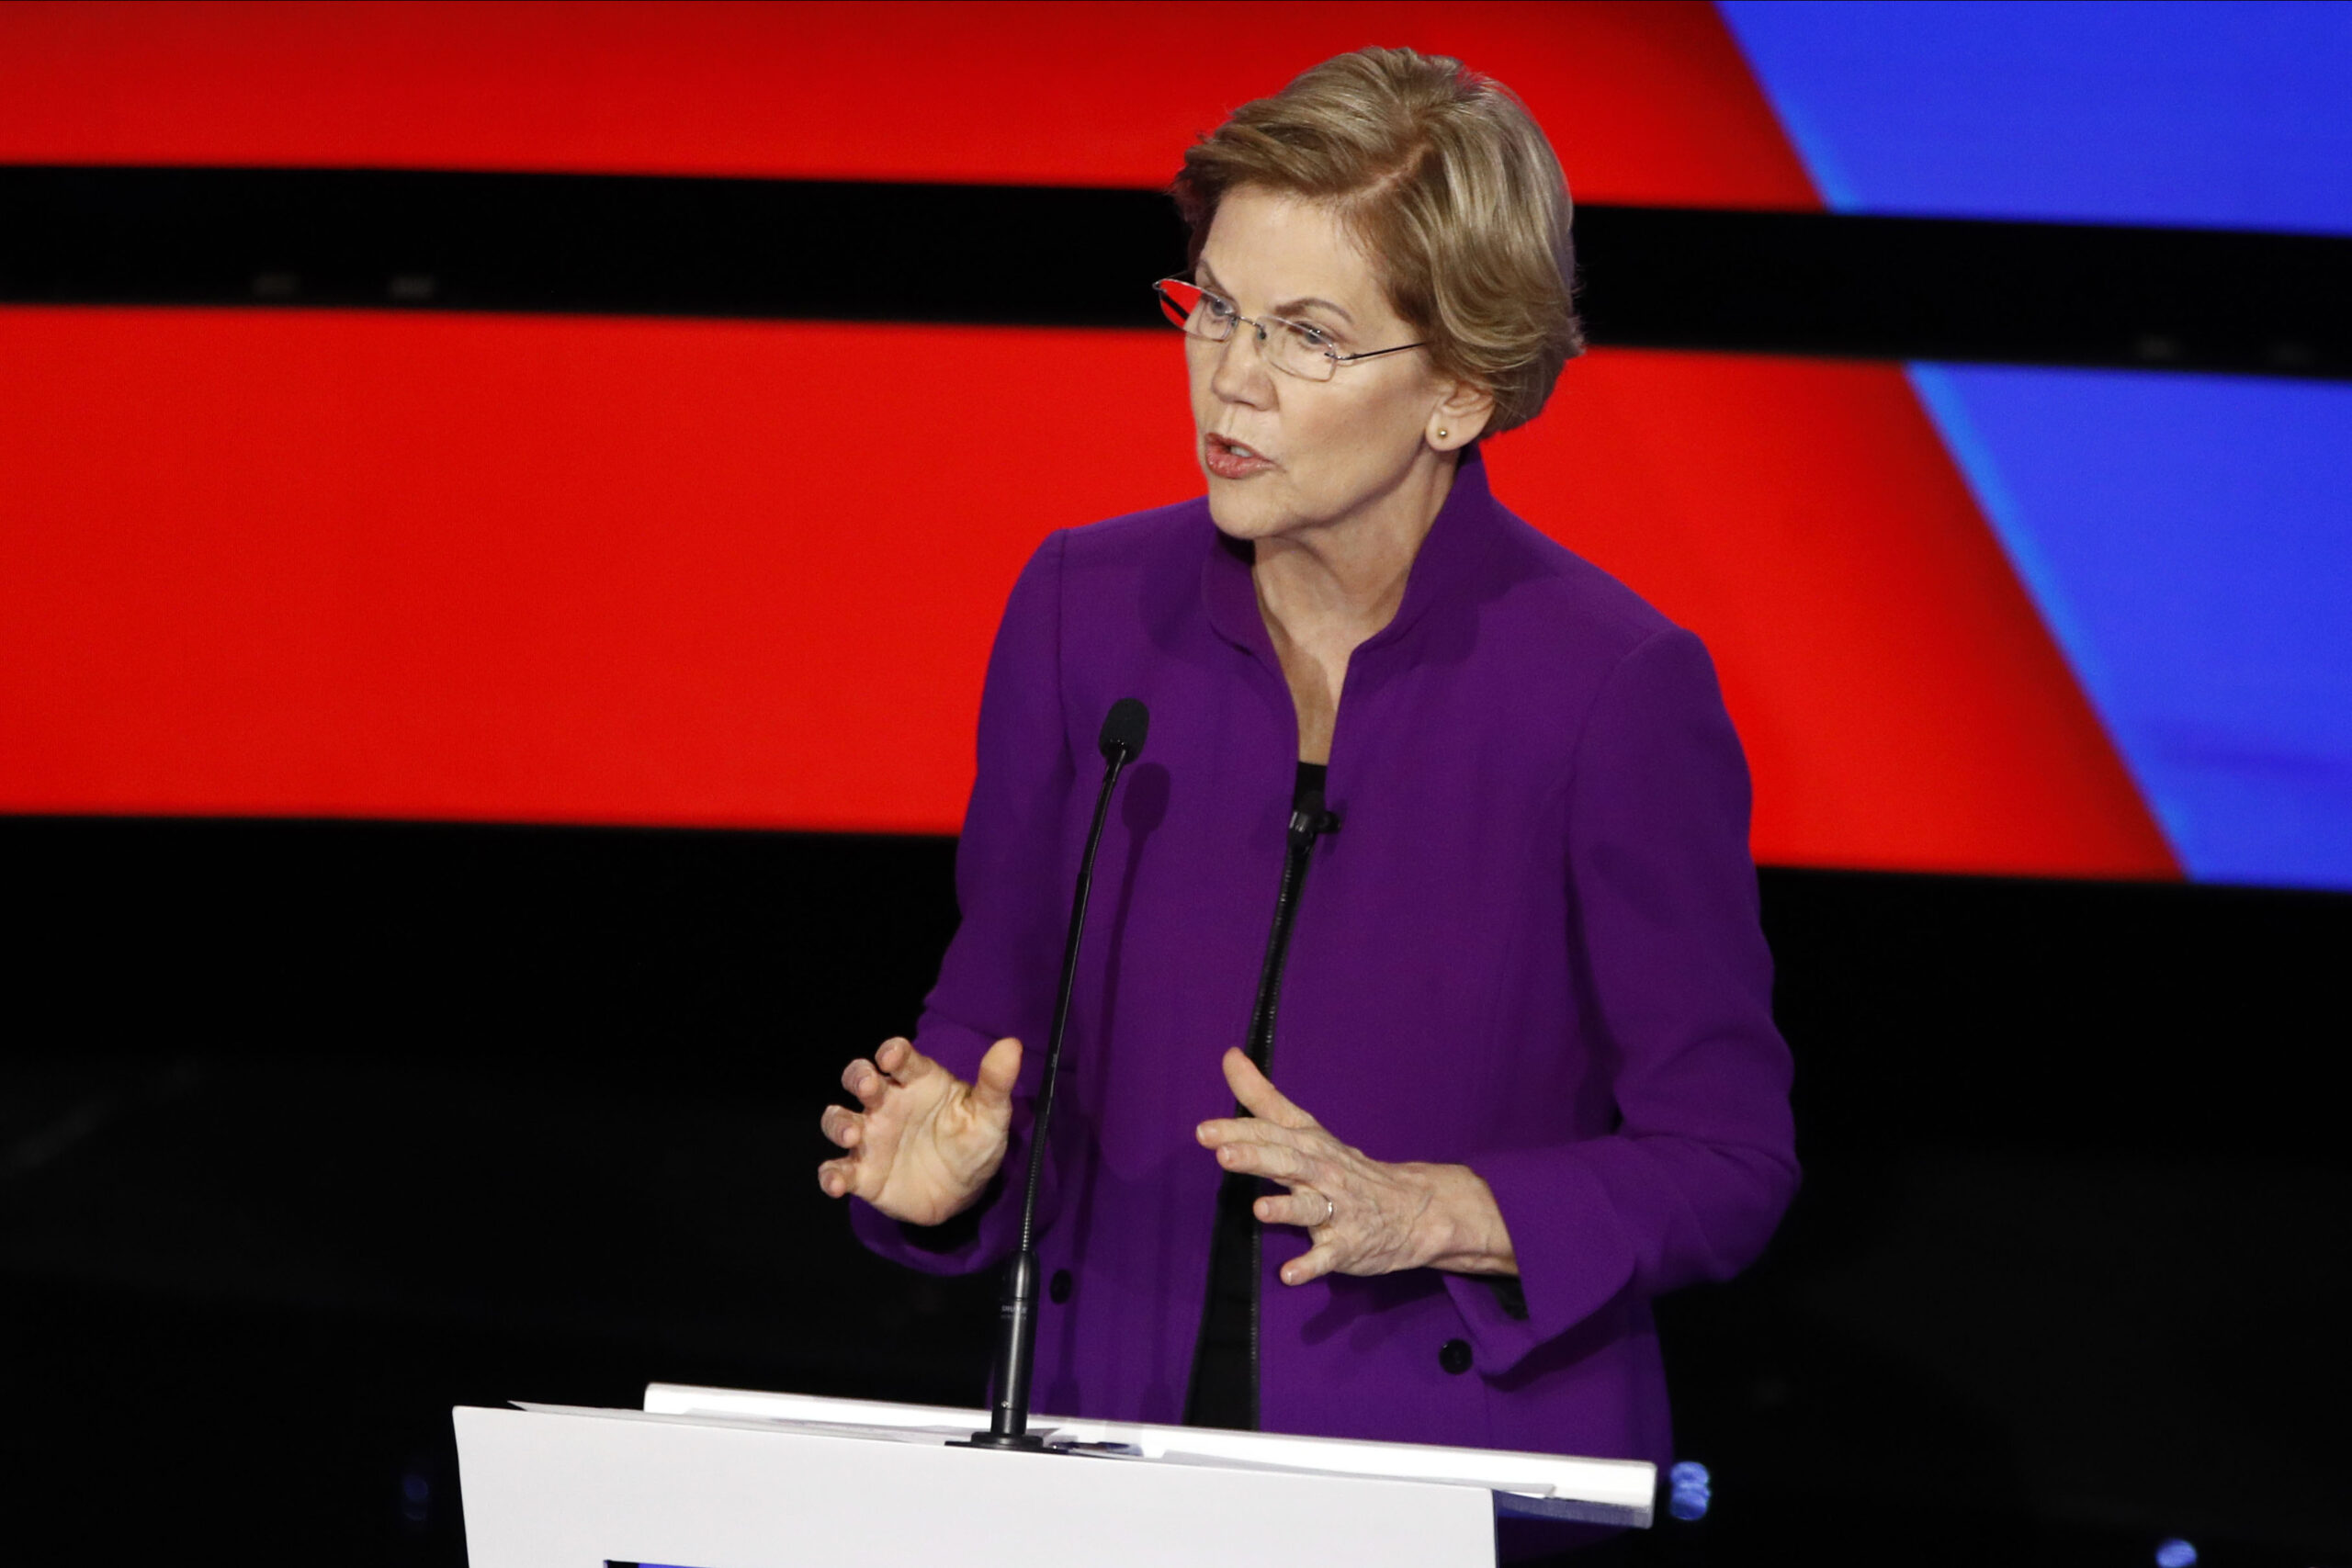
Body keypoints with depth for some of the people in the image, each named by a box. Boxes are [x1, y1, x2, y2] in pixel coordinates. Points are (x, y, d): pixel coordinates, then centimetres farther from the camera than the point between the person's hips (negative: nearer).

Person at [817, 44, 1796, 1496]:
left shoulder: (1615, 688, -8)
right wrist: (953, 1160, -6)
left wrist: (1427, 1214, -15)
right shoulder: (1086, 611, 3)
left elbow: (1728, 1160, -2)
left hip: (1473, 1473, -3)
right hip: (1111, 1447, 3)